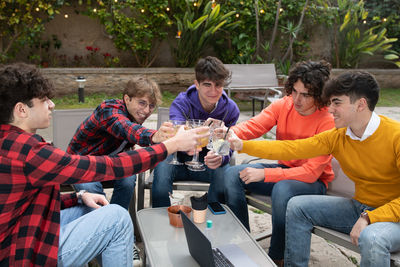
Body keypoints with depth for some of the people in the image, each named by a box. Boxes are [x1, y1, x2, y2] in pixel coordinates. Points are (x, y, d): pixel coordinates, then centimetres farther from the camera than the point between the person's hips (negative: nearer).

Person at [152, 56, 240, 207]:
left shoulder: (230, 109, -8)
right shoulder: (181, 103, -16)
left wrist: (220, 157, -39)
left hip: (207, 163, 1)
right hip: (180, 160, -1)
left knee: (225, 174, -31)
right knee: (162, 168, -34)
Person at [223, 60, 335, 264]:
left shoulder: (327, 122, -22)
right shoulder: (283, 105, -6)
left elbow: (312, 171, -27)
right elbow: (252, 126, -17)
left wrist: (264, 174, -31)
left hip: (313, 182, -6)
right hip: (283, 170, 6)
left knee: (282, 189, -37)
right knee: (232, 175, -10)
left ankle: (277, 257, -13)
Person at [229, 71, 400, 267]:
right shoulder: (337, 137, -2)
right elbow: (290, 148, -8)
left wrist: (368, 218, -28)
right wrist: (242, 145, -15)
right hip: (360, 207, 6)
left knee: (371, 238, -38)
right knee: (297, 206, -3)